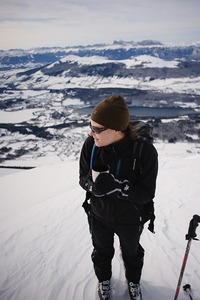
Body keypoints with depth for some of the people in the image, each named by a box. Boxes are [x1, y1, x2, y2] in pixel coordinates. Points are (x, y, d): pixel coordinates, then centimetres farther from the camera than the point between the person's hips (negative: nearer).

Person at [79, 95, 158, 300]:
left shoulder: (144, 151, -32)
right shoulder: (91, 144, -23)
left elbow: (146, 194, -25)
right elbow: (83, 178, -9)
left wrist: (117, 186, -42)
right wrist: (93, 185, -33)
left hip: (130, 218, -2)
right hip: (99, 214, 2)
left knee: (131, 253, 28)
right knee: (102, 251, 29)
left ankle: (133, 281, 61)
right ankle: (104, 279, 62)